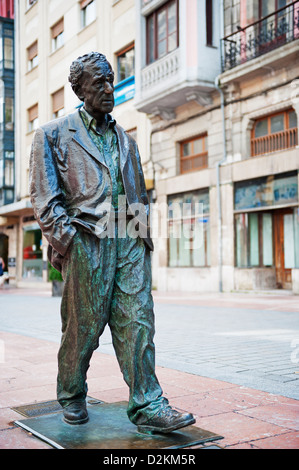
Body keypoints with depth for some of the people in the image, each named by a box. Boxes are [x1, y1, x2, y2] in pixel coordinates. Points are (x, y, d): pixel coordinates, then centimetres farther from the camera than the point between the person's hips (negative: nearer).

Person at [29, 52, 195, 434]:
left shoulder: (125, 140, 24)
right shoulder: (53, 134, 10)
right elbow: (44, 195, 1)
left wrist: (143, 235, 13)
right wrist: (65, 239, -10)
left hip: (130, 242, 4)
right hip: (86, 239, -4)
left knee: (138, 319, -4)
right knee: (83, 324, 2)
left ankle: (147, 406, -1)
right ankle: (71, 397, 23)